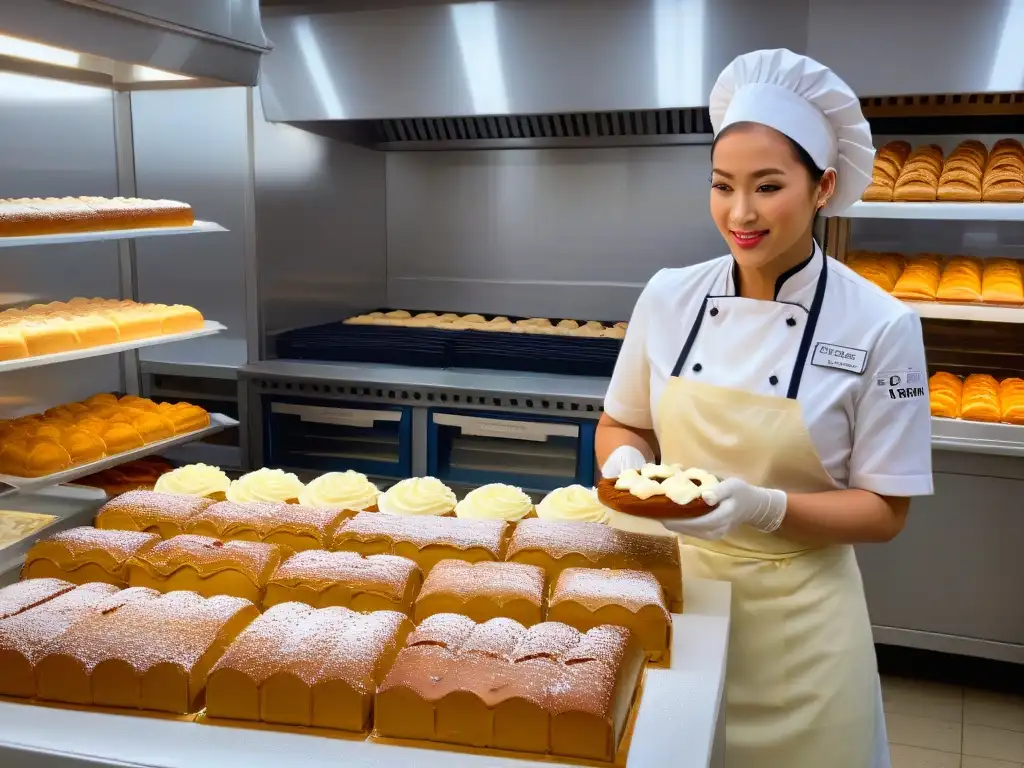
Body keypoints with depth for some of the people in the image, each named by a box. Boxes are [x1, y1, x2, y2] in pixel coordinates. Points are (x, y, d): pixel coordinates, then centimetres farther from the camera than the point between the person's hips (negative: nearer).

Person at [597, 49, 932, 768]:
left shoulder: (880, 326, -13)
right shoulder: (670, 296, -5)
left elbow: (884, 511, -8)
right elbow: (621, 426, 8)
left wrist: (764, 508, -24)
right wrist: (627, 465, -14)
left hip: (795, 622, -2)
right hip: (670, 589, 3)